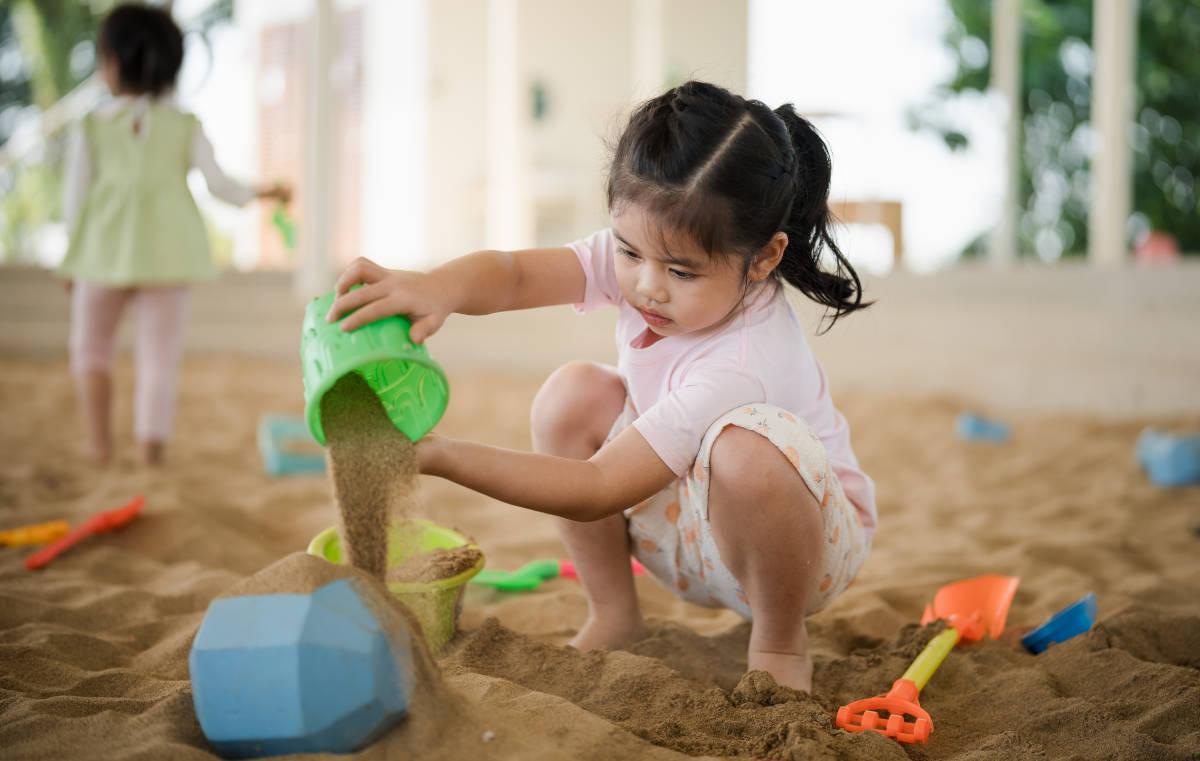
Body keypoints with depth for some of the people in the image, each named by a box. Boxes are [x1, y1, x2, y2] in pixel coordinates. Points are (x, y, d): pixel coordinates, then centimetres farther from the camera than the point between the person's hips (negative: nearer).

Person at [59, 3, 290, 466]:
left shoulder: (91, 129, -2)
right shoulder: (185, 128, 1)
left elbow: (76, 196, 0)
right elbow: (218, 184, -3)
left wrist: (72, 261, 9)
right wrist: (260, 194, 14)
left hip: (106, 252, -1)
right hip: (167, 253, 1)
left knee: (91, 346, 16)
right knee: (159, 354, 6)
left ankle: (99, 441, 7)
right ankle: (150, 446, 1)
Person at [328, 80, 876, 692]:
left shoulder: (740, 369, -36)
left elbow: (597, 492, -37)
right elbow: (515, 274, -25)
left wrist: (442, 457, -43)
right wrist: (439, 286, -49)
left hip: (807, 540, -7)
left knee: (743, 448, -40)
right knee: (573, 394, -13)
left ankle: (780, 642, -12)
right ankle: (612, 617, 1)